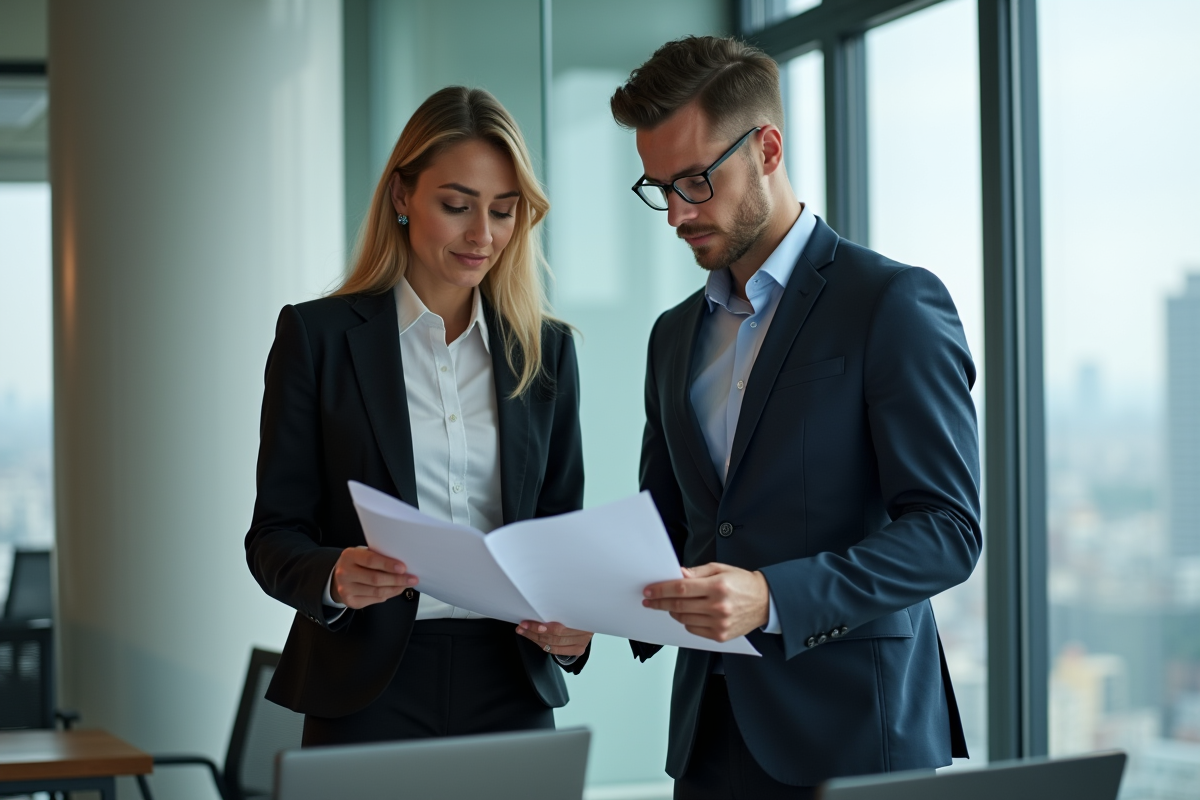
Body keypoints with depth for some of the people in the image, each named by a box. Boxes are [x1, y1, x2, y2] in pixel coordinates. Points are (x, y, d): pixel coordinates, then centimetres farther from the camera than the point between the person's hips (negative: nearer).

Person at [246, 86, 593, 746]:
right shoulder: (317, 335, 0)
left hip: (510, 690, 3)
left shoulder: (546, 351, 9)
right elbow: (274, 533, -2)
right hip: (369, 694, -2)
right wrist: (334, 578, -23)